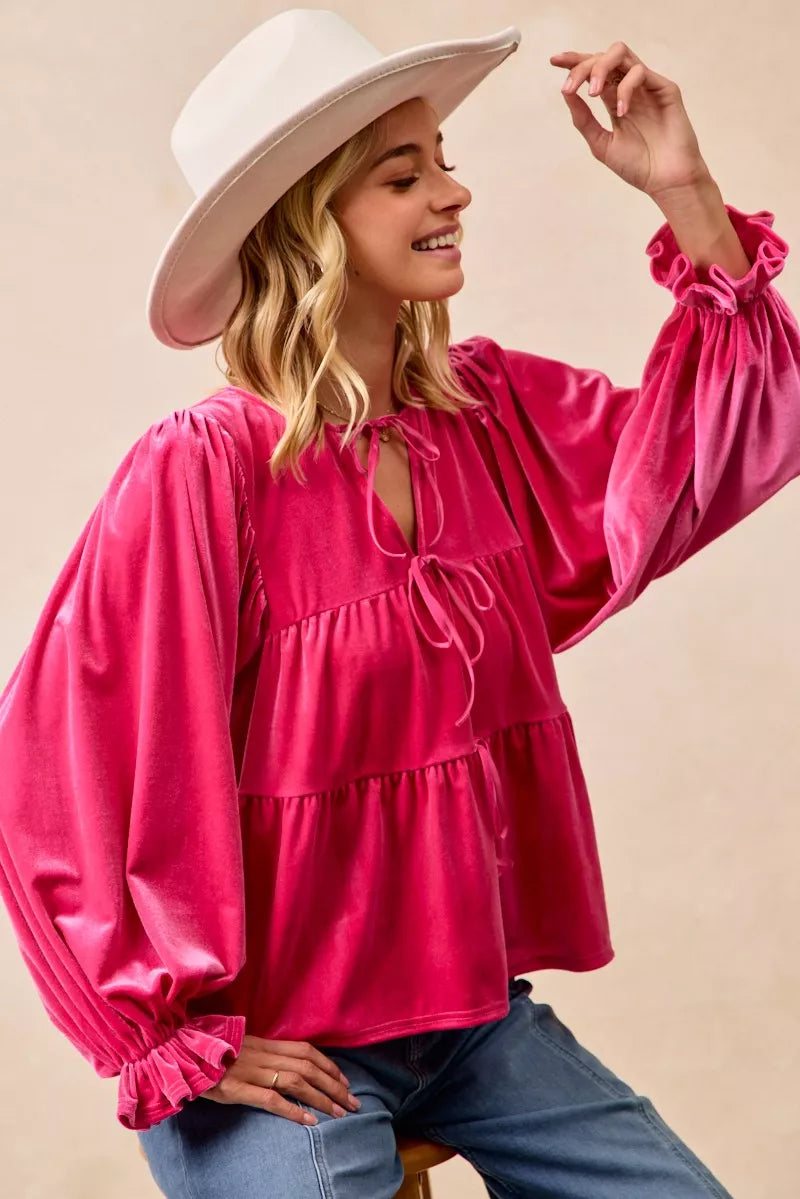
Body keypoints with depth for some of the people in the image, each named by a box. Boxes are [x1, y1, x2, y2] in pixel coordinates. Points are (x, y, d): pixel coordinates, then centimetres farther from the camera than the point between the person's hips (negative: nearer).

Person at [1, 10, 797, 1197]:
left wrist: (689, 196, -9)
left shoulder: (493, 413, 1)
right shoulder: (203, 472, -20)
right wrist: (179, 1041, -12)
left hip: (474, 1008, 6)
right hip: (278, 1054, -6)